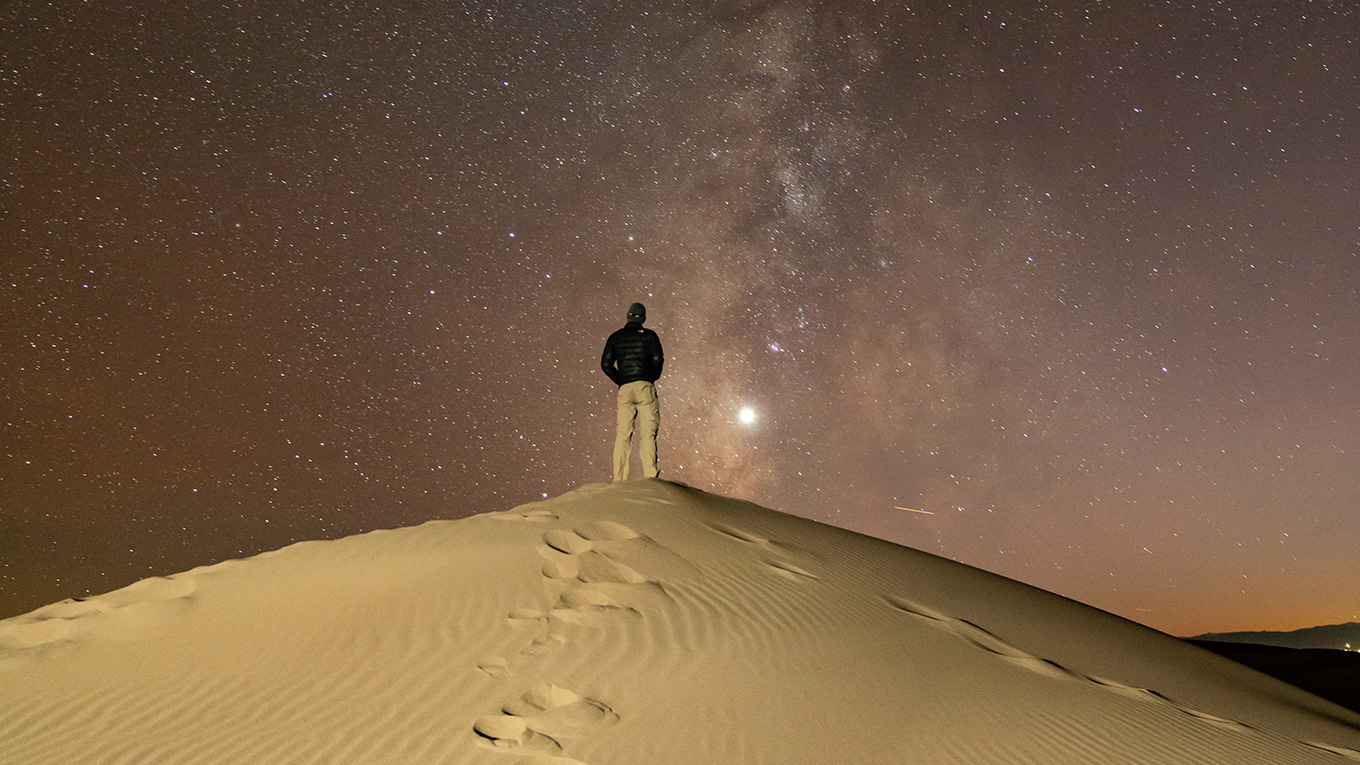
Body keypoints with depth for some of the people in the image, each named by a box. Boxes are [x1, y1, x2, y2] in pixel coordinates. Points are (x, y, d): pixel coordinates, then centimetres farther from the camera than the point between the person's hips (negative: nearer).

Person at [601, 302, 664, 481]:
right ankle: (650, 476, -14)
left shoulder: (615, 337, 14)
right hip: (645, 386, -2)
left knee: (623, 435, 3)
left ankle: (619, 479, -2)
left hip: (625, 389, 2)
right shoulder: (649, 335, 6)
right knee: (648, 433, -4)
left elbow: (606, 364, 8)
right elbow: (657, 359, -4)